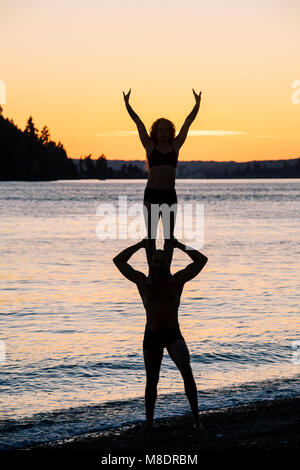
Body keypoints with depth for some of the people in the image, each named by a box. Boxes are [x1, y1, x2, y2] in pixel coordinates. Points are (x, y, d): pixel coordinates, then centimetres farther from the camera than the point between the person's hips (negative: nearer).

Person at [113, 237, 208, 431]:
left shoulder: (177, 280, -2)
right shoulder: (143, 282, -2)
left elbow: (202, 260, 1)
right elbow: (118, 261, 1)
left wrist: (179, 245, 1)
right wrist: (140, 245, 2)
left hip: (174, 336, -1)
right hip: (152, 336, 1)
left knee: (187, 371, -22)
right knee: (152, 381, 7)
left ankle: (196, 417, -17)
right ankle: (149, 423, 20)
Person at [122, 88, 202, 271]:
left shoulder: (175, 146, 10)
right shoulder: (150, 147, 6)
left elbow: (188, 122, 9)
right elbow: (138, 122, 3)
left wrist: (197, 104, 6)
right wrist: (127, 104, 1)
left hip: (170, 195, 2)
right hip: (152, 194, -2)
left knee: (169, 235, 2)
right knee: (151, 235, 0)